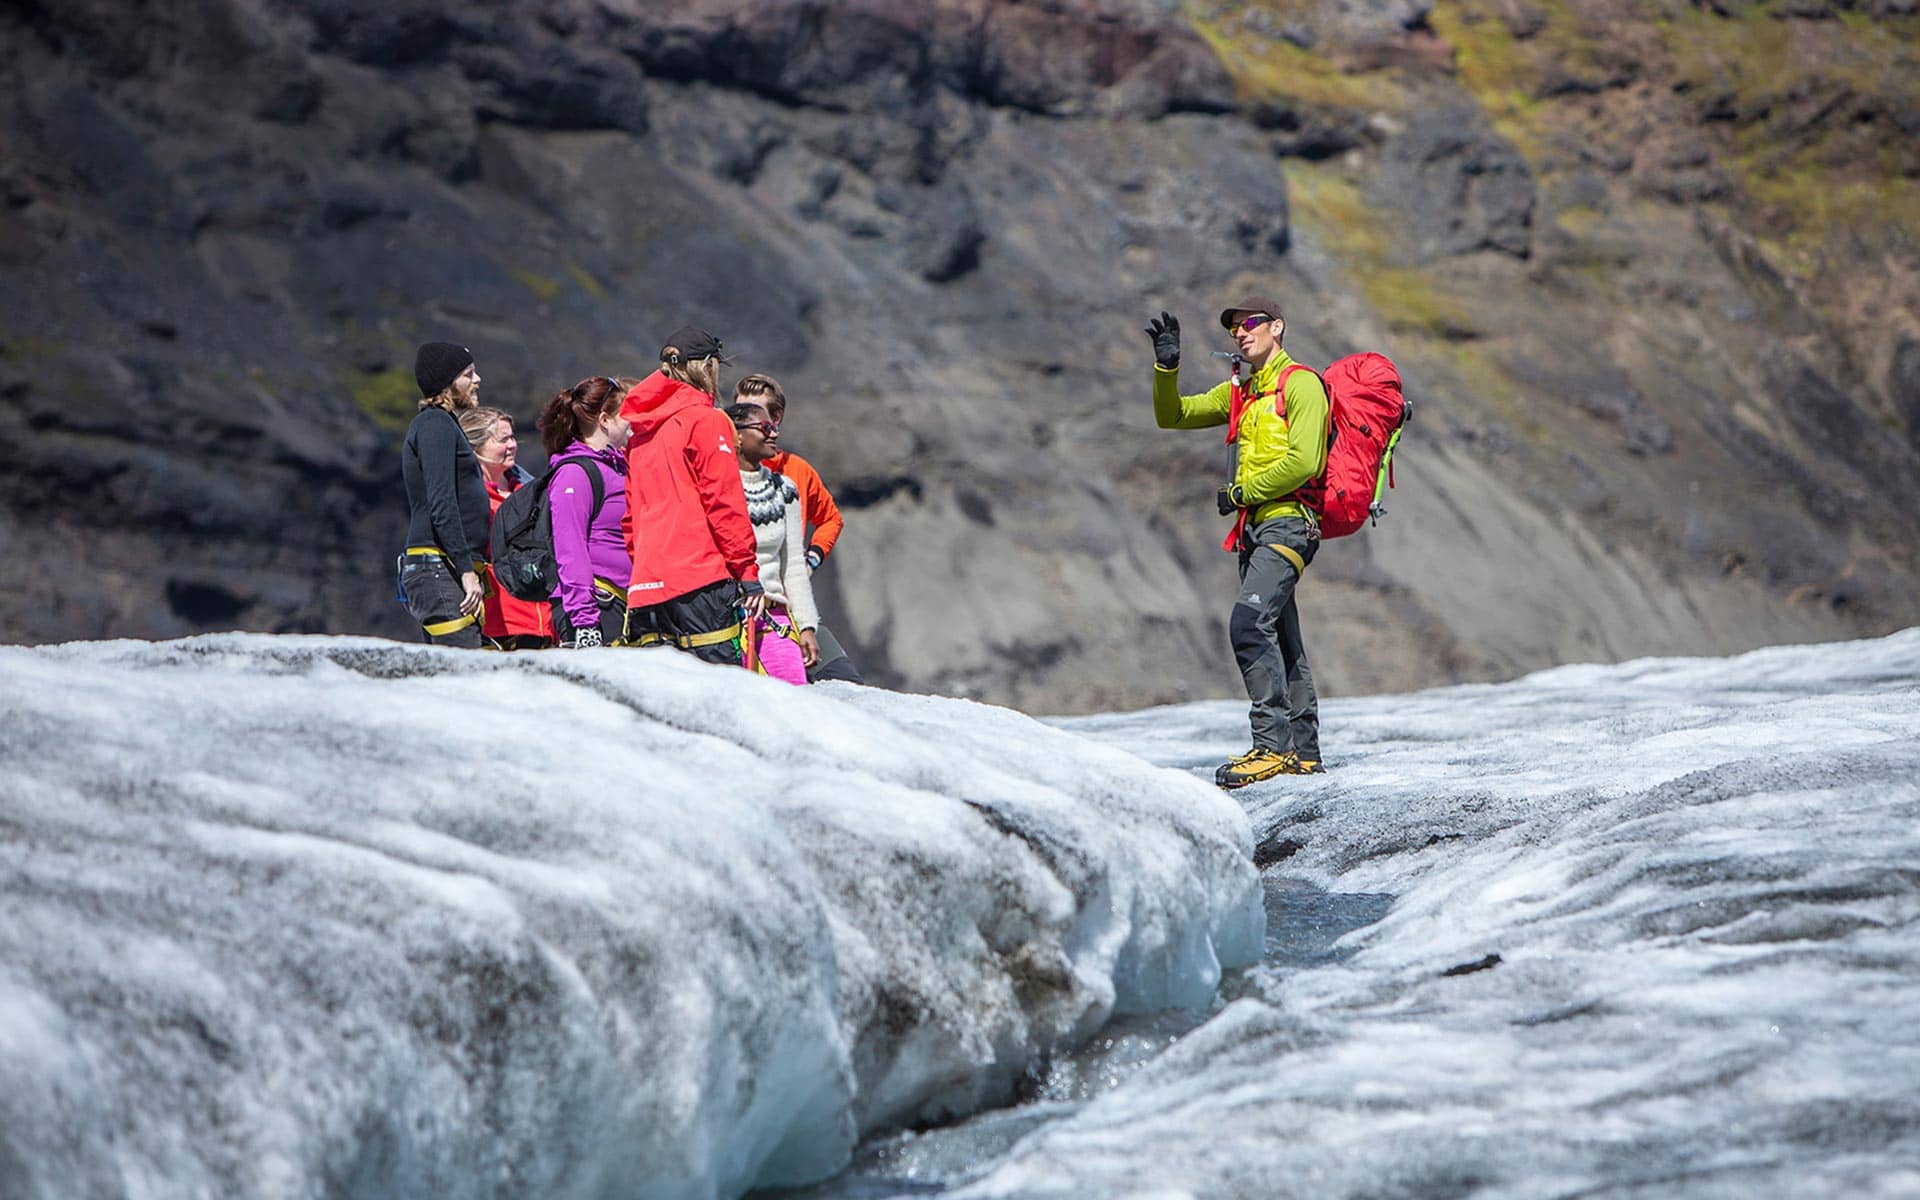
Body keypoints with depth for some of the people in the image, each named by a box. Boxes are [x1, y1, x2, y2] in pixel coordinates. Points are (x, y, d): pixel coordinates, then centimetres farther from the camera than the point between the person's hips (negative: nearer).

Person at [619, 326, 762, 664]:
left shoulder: (640, 433, 20)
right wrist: (748, 573, -7)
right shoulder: (706, 420, -2)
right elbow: (724, 502, -8)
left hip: (645, 590, 7)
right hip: (699, 582, -7)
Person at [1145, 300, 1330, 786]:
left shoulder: (1300, 384, -5)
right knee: (1279, 637, 10)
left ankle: (1274, 744, -24)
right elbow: (1172, 416, 21)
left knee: (1249, 622, -22)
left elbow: (1303, 462, -17)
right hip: (1256, 527, 9)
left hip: (1288, 522, -9)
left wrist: (1240, 493, -11)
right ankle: (1302, 751, 15)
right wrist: (1167, 368, 3)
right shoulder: (1239, 394, 20)